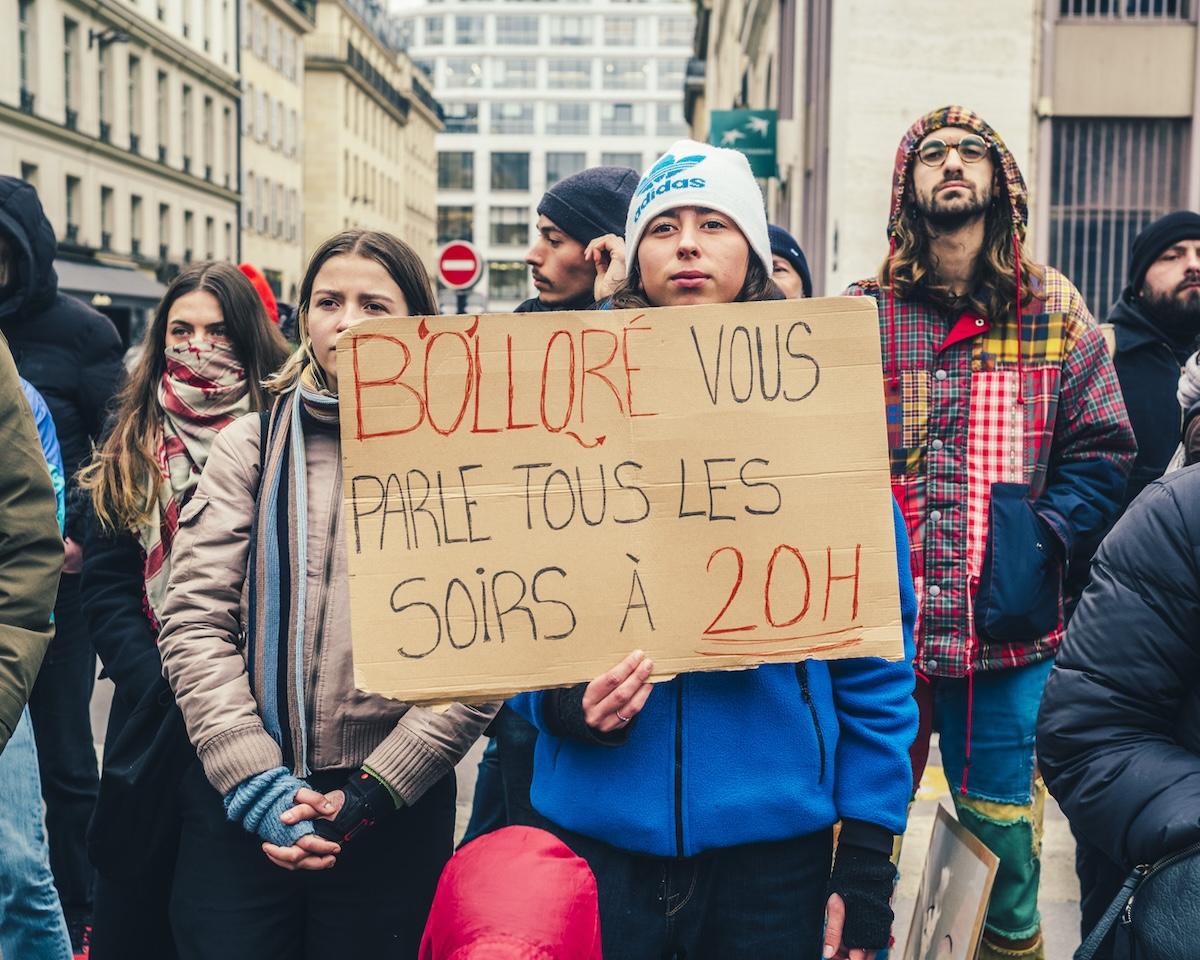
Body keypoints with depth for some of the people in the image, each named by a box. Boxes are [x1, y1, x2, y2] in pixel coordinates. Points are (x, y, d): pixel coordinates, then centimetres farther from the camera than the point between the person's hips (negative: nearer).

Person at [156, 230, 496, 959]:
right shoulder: (252, 447, 4)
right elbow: (194, 623, -2)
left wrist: (370, 792, -11)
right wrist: (256, 780, -11)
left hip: (395, 812, -1)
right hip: (238, 809, 1)